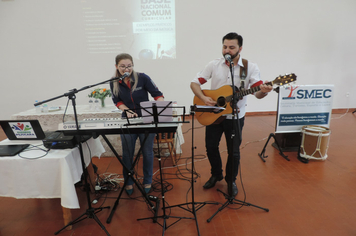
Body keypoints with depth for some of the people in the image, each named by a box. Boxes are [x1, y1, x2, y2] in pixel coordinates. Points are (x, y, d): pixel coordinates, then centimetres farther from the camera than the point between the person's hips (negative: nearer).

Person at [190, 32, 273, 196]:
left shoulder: (250, 67, -7)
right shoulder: (214, 65, -2)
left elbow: (258, 93, -13)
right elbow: (194, 83, -2)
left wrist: (264, 91, -37)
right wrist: (203, 98, -19)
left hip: (235, 116, -2)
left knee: (233, 151, 7)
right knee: (211, 146, 11)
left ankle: (231, 181, 33)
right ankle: (216, 175, 38)